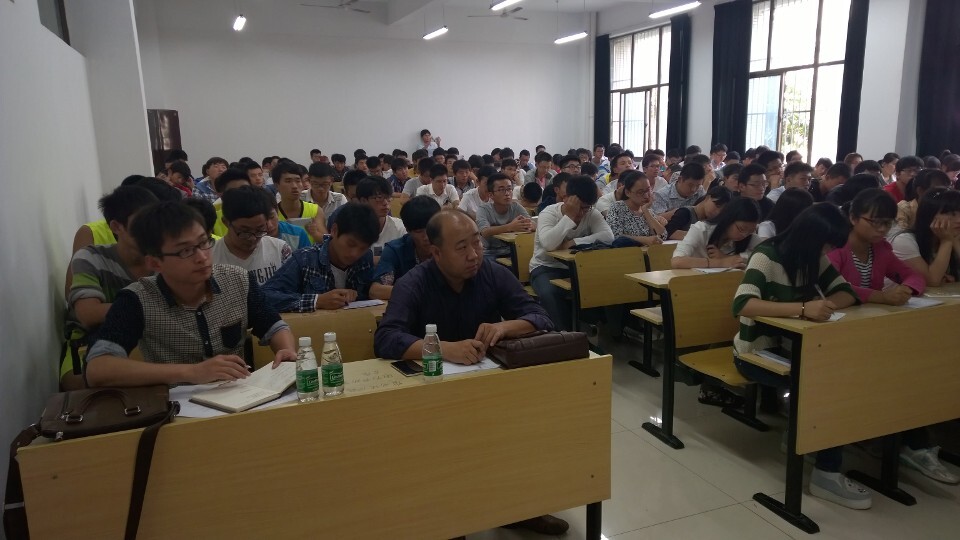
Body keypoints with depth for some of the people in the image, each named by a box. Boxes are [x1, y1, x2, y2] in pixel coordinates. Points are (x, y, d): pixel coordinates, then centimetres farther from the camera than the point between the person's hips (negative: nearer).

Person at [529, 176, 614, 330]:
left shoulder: (592, 214, -3)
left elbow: (608, 236, -22)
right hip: (546, 267, -3)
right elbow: (548, 244, -34)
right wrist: (569, 216, -31)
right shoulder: (548, 213, -15)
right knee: (550, 293, -36)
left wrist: (574, 242, -27)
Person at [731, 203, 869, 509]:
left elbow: (847, 293, 0)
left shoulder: (817, 260, 3)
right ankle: (827, 473, -12)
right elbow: (742, 304, -34)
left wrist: (825, 305, -23)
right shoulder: (766, 257, -20)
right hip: (756, 353, -7)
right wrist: (803, 308, -43)